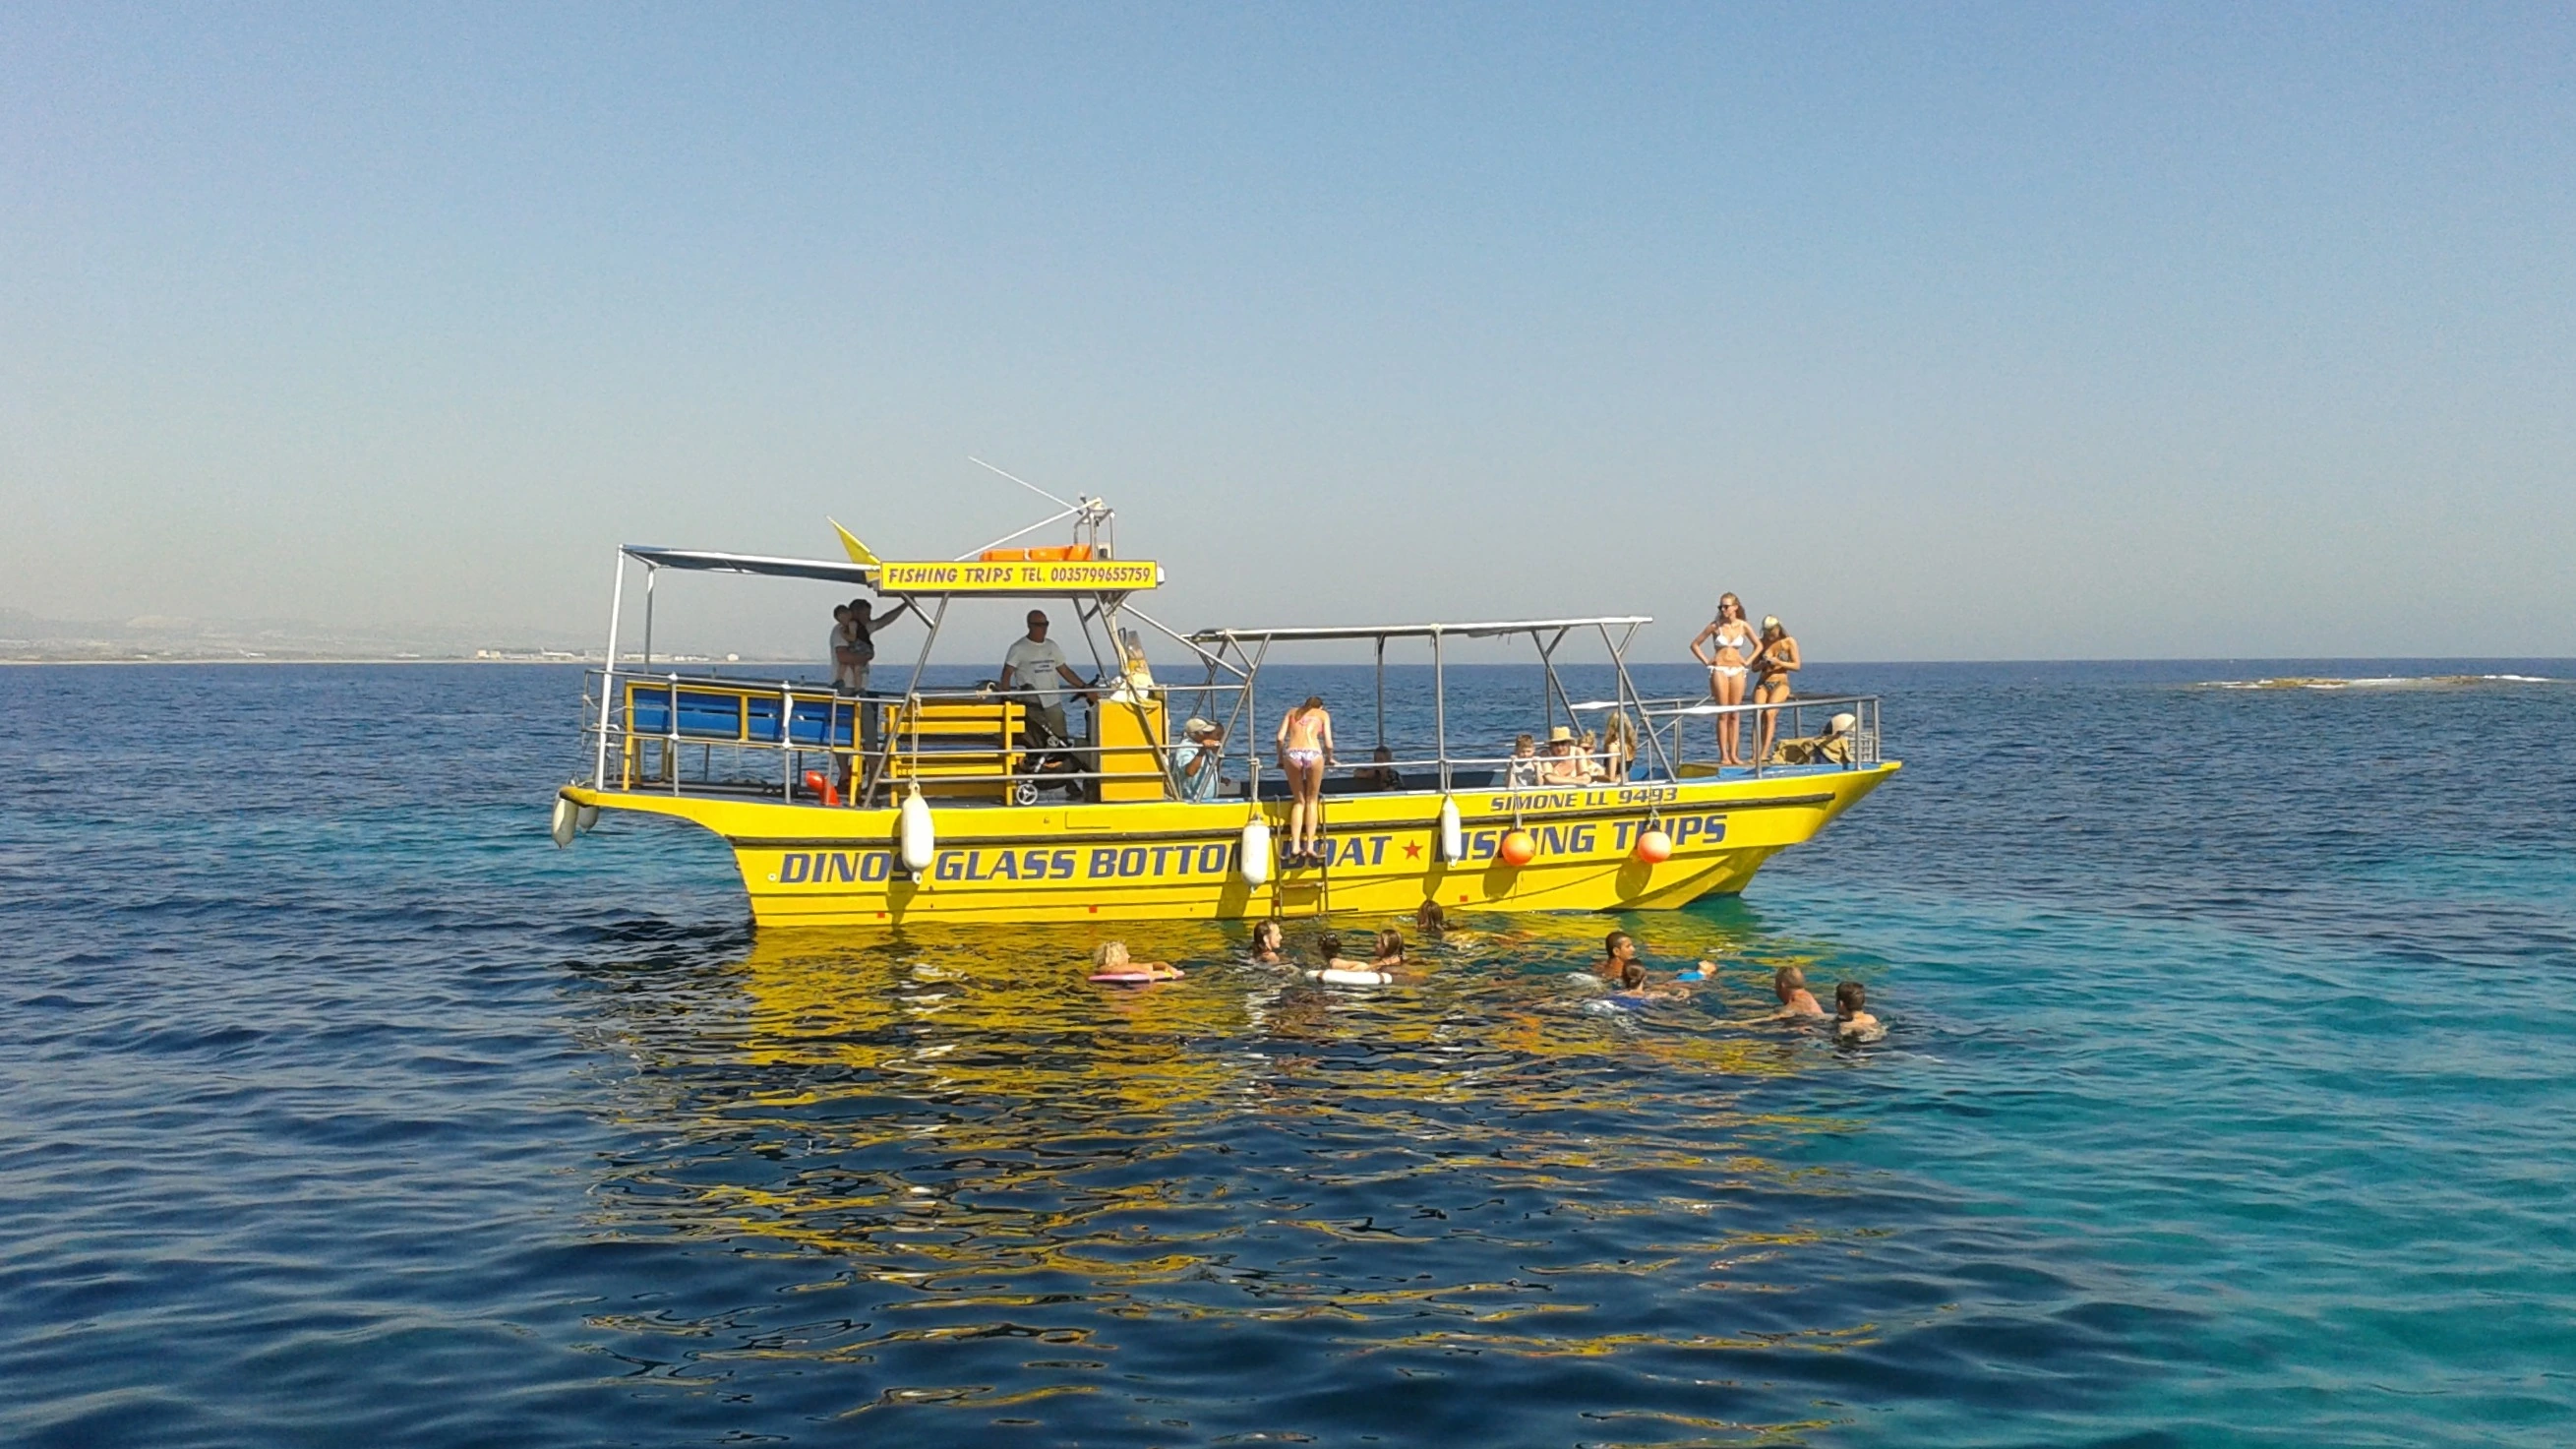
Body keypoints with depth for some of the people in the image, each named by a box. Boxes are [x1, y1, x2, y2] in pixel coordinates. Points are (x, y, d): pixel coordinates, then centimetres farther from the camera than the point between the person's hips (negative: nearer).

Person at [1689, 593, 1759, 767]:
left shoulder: (1743, 626, 4)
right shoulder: (1715, 626, -1)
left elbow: (1758, 645, 17)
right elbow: (1694, 644, 5)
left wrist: (1748, 661, 7)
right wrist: (1706, 661, -2)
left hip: (1737, 671, 2)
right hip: (1720, 670, -2)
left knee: (1735, 714, 2)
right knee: (1723, 714, -5)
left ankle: (1733, 754, 4)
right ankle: (1724, 755, -5)